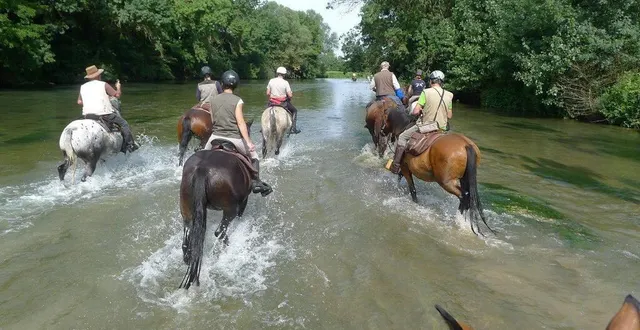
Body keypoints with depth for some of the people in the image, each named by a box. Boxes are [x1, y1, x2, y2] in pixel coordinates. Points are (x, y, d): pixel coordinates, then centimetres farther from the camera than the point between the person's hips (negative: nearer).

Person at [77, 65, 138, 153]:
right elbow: (117, 95, 1)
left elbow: (79, 102, 18)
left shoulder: (83, 87, 13)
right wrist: (119, 87, 20)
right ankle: (130, 145, 4)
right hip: (104, 113, -5)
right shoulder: (103, 85, -2)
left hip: (87, 115, 5)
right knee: (123, 123, 8)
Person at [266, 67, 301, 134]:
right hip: (283, 102, -4)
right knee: (294, 111, 18)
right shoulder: (285, 82, -13)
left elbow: (267, 93, 1)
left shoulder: (271, 81, -2)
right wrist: (291, 94, 8)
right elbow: (290, 95, -14)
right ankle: (293, 129, 9)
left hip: (272, 102, 4)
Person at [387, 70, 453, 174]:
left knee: (402, 137, 12)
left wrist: (413, 113, 9)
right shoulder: (449, 95, 3)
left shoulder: (426, 92, -10)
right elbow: (449, 116, 8)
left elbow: (416, 112, -13)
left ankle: (395, 166, 9)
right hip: (442, 129, 4)